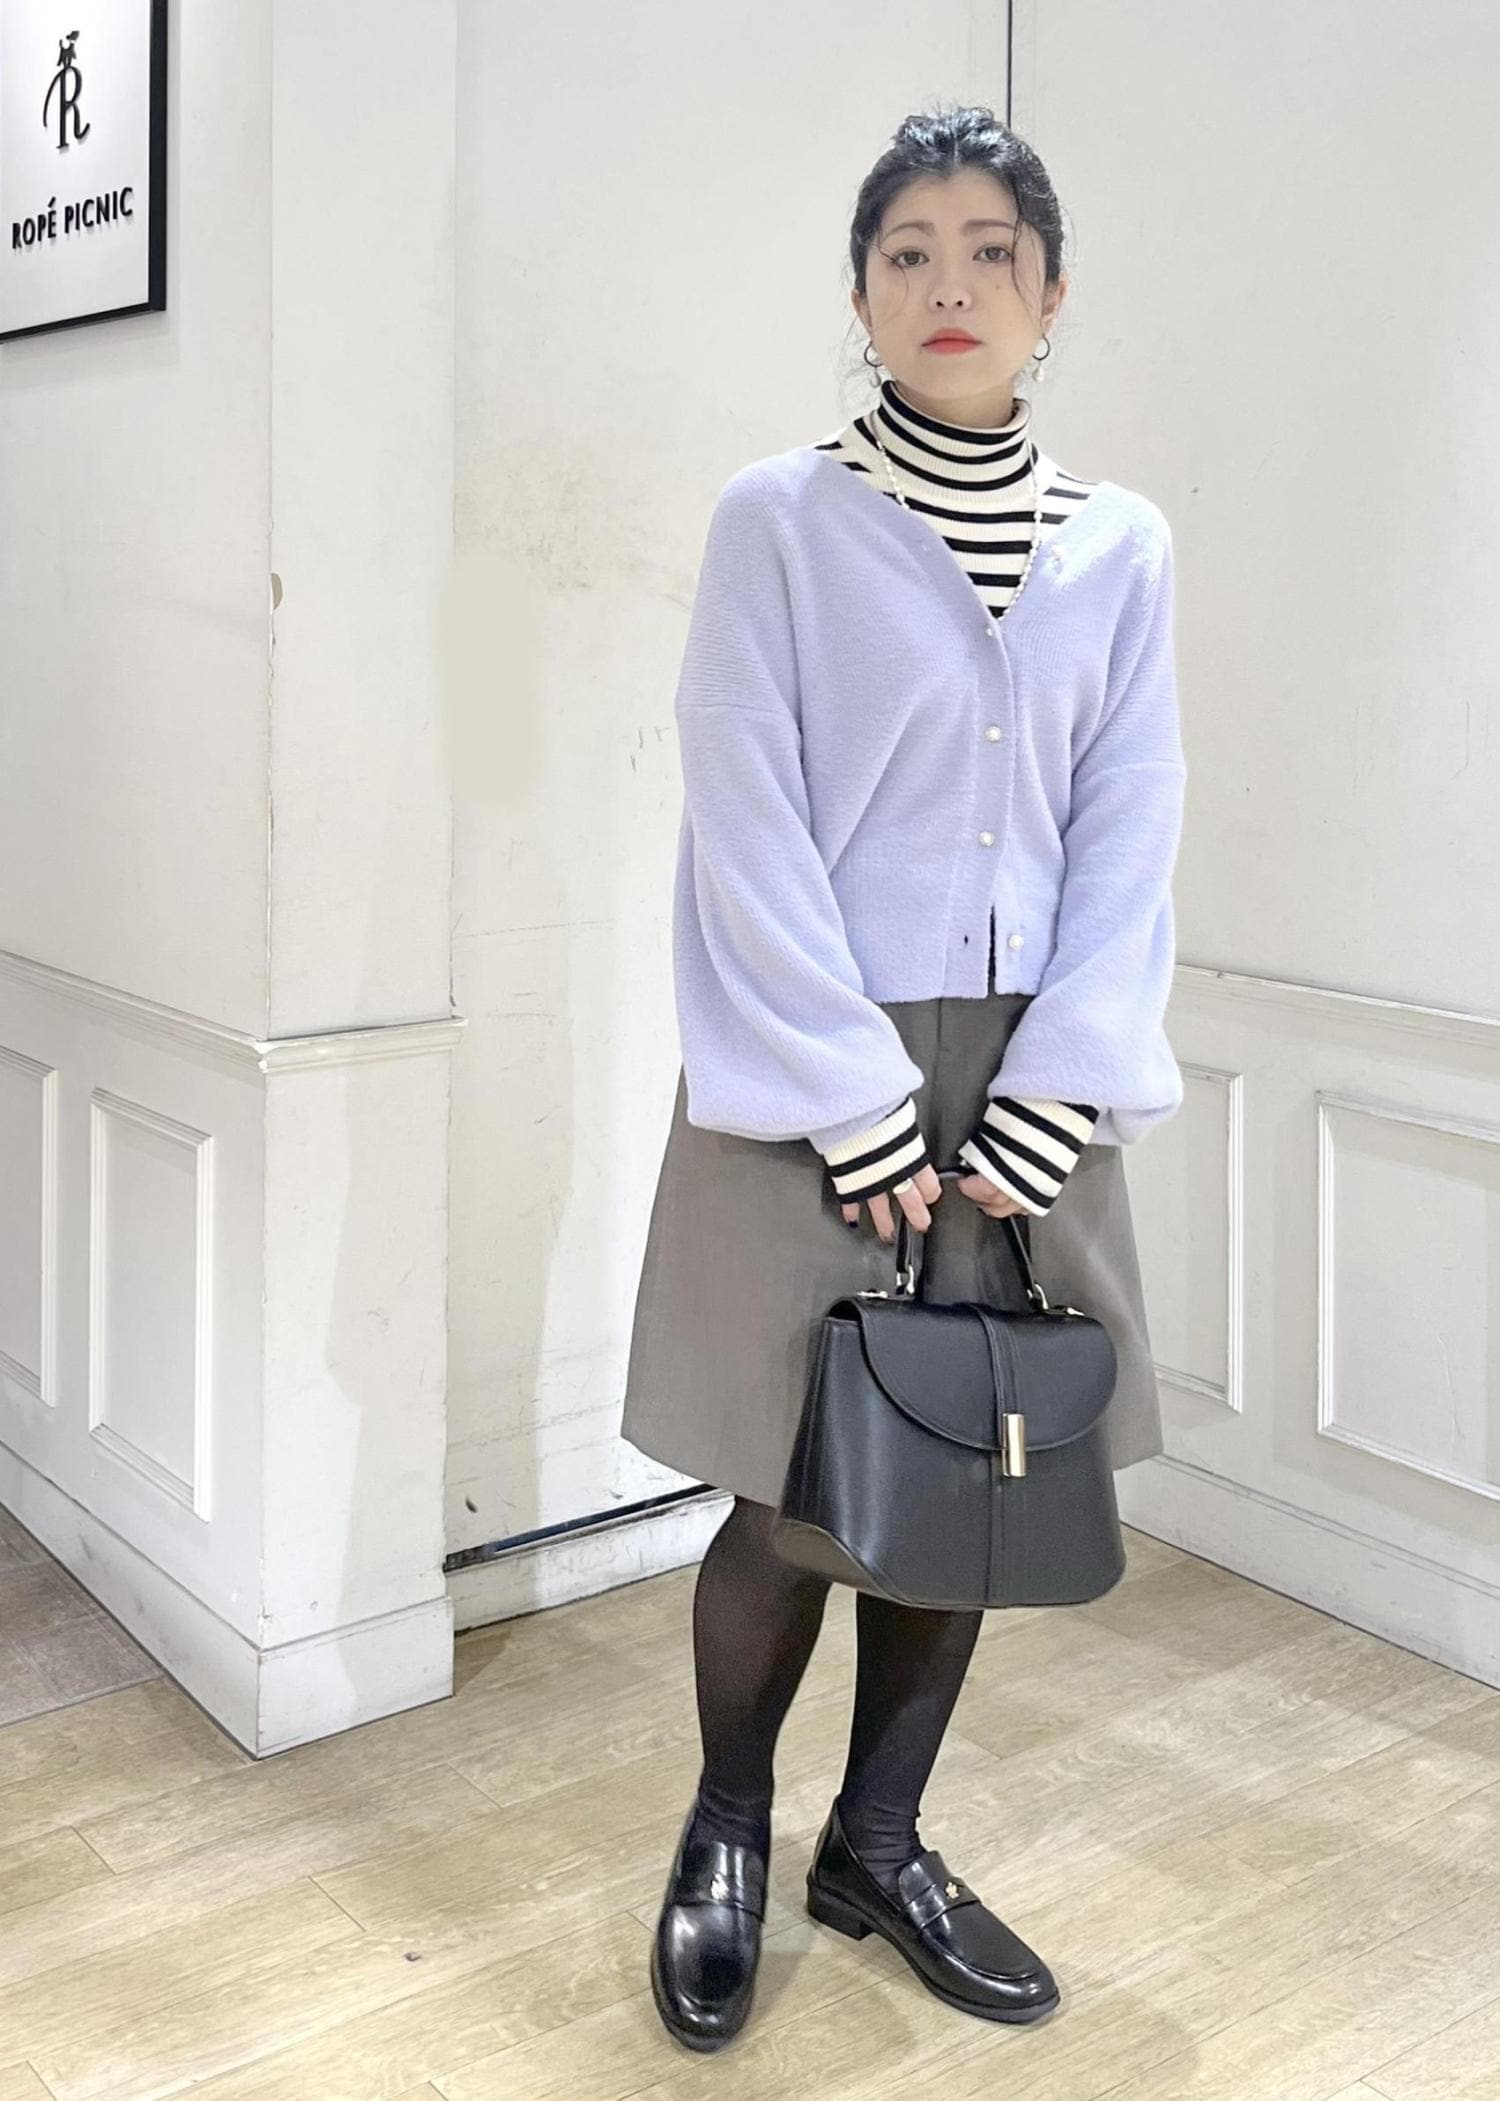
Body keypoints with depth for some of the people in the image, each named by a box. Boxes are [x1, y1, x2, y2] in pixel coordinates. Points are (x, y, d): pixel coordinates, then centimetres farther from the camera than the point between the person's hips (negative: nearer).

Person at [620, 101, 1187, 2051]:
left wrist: (1042, 1114, -8)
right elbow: (750, 838, -9)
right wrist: (866, 1112, -14)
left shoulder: (1123, 548, 7)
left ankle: (880, 1841, 31)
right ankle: (726, 1834, 28)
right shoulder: (777, 520, -3)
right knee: (794, 1500, 1)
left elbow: (1128, 848, 3)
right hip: (807, 1080, -3)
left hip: (1025, 1085, 4)